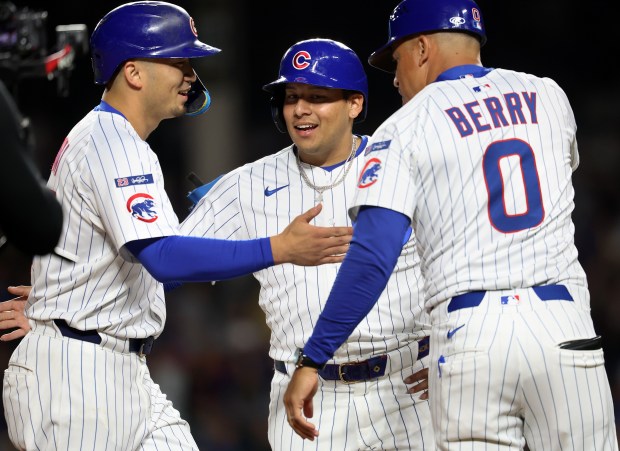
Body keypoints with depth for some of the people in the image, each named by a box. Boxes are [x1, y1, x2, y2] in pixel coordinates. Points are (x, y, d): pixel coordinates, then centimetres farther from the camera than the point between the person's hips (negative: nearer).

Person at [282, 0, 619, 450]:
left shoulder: (404, 127, 2)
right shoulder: (550, 97, 13)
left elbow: (372, 256, -9)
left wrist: (312, 360, -7)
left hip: (467, 332, -2)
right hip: (564, 325, 2)